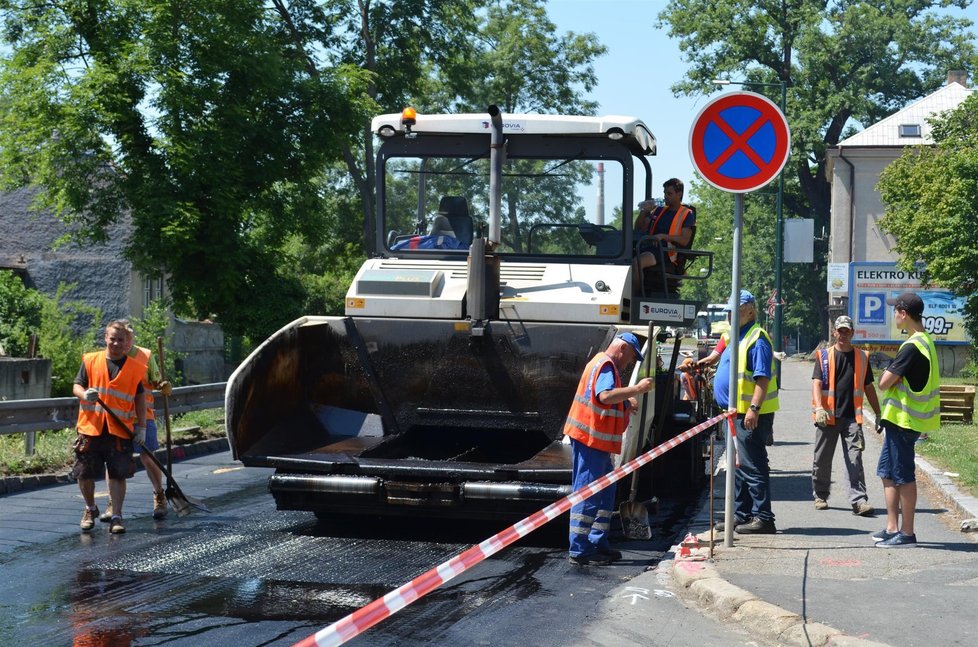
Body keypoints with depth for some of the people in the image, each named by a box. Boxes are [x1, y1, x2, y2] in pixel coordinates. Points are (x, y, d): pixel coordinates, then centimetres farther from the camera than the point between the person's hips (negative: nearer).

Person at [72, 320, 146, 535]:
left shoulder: (135, 368, 4)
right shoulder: (90, 361, 4)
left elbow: (140, 398, 9)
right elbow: (76, 386, 4)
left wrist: (141, 426, 4)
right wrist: (84, 394, -19)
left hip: (120, 431, -1)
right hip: (90, 428, 1)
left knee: (118, 475, -1)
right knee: (84, 474, 6)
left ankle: (116, 517, 8)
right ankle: (90, 509, 30)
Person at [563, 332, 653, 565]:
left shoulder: (605, 364, 20)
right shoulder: (606, 365, -14)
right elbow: (605, 395, -30)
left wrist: (625, 403, 13)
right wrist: (637, 389, -26)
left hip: (597, 440, 11)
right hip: (590, 438, -11)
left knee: (605, 493, 16)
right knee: (587, 495, -9)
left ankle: (598, 544, 20)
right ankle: (579, 551, -7)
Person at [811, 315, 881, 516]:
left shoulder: (862, 357, 10)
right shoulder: (824, 356, 5)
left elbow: (869, 388, 16)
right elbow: (817, 383, -5)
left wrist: (878, 414, 14)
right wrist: (819, 408, -22)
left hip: (852, 417, 0)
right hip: (828, 417, 0)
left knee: (855, 459, -10)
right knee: (822, 460, 8)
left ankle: (859, 500, -14)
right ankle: (820, 496, 24)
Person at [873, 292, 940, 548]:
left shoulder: (912, 347, -20)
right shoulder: (925, 341, 12)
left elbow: (884, 383, -19)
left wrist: (886, 372, -1)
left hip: (903, 419, -10)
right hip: (899, 419, 10)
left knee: (903, 476, -3)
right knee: (887, 472, 16)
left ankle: (907, 533, 4)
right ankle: (892, 527, 20)